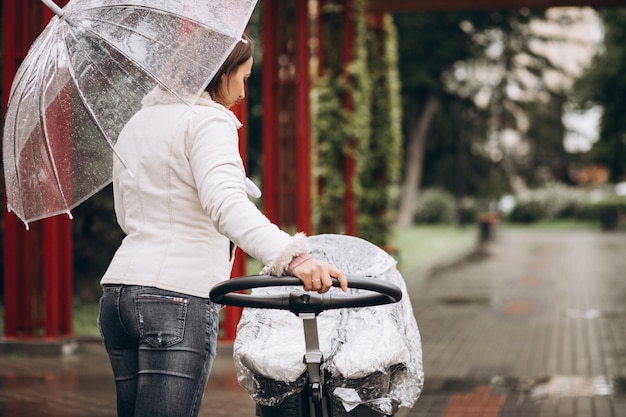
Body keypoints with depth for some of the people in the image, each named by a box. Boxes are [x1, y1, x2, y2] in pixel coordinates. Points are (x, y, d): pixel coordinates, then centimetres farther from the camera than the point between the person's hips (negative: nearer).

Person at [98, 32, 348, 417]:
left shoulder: (136, 125, 19)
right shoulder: (209, 120, -7)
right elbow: (226, 203, -25)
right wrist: (292, 257, -37)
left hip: (118, 292, 9)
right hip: (178, 298, -9)